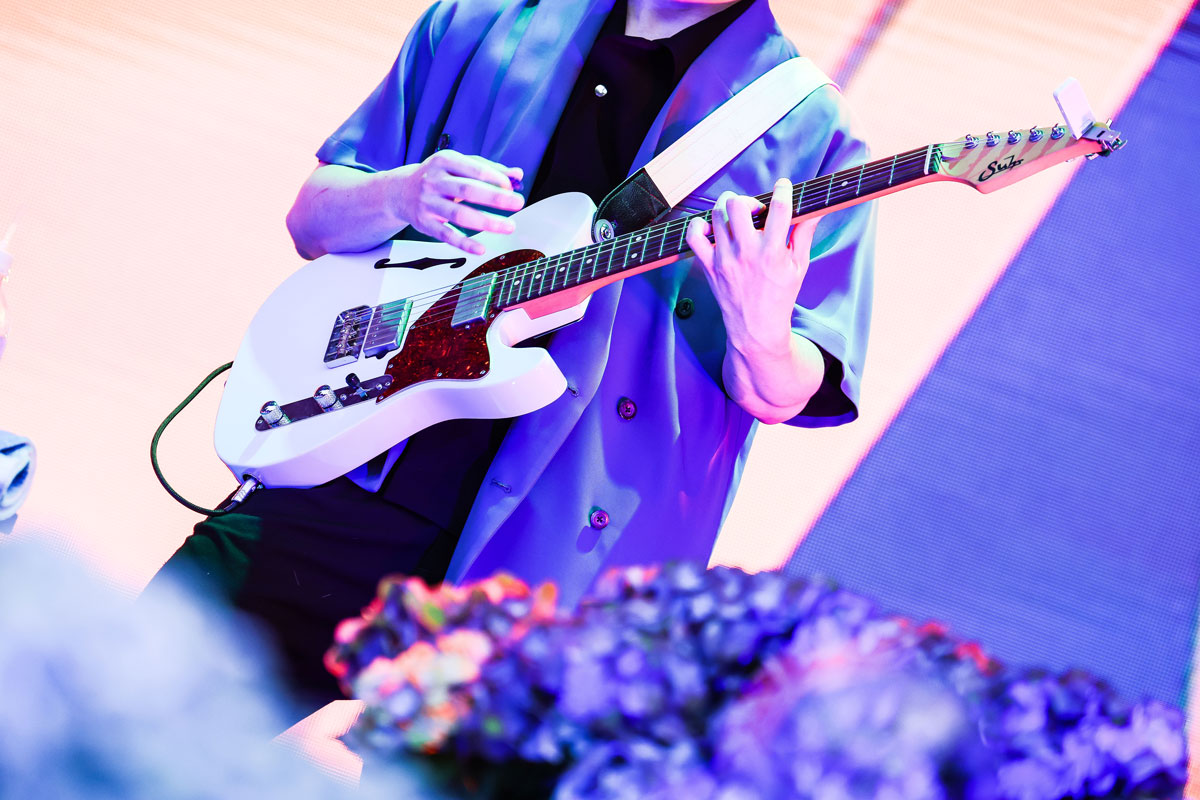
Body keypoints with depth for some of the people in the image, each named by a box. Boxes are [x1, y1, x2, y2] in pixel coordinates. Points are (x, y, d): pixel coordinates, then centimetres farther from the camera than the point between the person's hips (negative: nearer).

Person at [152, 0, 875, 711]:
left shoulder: (806, 133, -1)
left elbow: (780, 397, -4)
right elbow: (311, 220, 15)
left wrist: (759, 335, -29)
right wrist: (401, 196, -8)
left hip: (543, 543, -3)